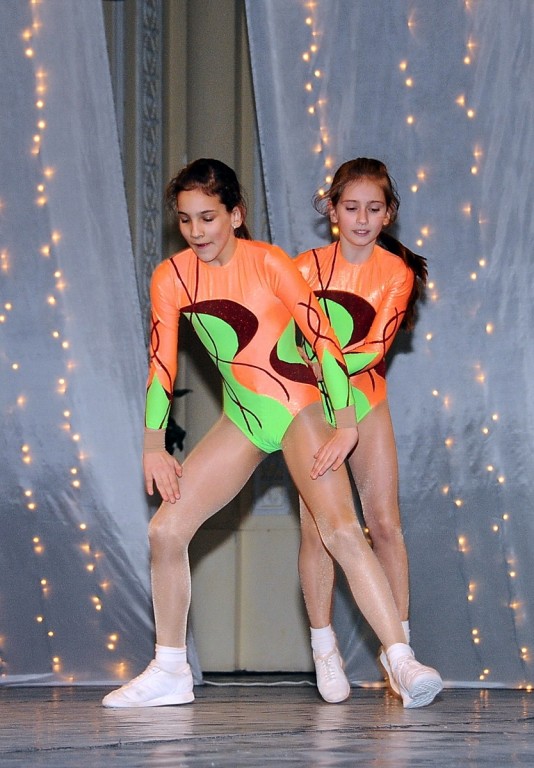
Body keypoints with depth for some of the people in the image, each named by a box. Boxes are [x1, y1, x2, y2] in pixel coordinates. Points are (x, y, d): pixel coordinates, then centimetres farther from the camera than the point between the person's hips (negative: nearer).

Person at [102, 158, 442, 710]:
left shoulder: (268, 262, -12)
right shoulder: (171, 278, 1)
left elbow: (323, 338, -14)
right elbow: (161, 364, 4)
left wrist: (344, 427, -18)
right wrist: (154, 448, 0)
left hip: (297, 407, -5)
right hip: (241, 418, 5)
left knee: (341, 530, -22)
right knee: (165, 530, -2)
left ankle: (403, 663, -27)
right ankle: (169, 673, 11)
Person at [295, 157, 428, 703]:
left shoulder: (397, 273, -6)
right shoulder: (307, 267, -4)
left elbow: (375, 348, -15)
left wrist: (324, 365, -30)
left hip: (365, 401, 0)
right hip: (310, 406, 0)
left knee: (385, 522, -6)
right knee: (317, 525, -6)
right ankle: (324, 649, 2)